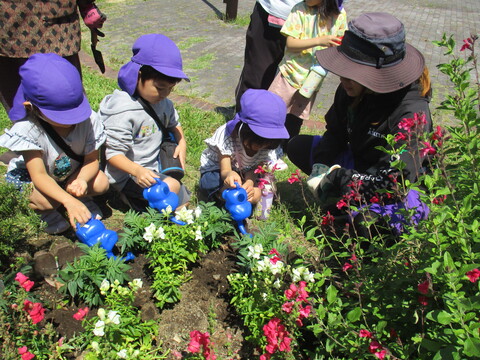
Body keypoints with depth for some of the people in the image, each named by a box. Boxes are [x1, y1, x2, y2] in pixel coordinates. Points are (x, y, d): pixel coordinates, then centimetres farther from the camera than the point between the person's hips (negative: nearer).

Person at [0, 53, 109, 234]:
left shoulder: (88, 119, -26)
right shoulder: (27, 130, -33)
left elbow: (92, 160, -18)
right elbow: (39, 175, -36)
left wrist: (81, 180, -42)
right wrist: (69, 201, -52)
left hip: (70, 172, 3)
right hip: (28, 177, -3)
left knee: (101, 183, -23)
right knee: (48, 201, -33)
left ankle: (83, 198, 11)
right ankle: (45, 213, 4)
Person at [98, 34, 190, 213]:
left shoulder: (162, 102, 1)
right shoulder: (123, 112, -24)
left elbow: (173, 123, 19)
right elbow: (113, 153, -22)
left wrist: (181, 142, 0)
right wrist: (137, 171, -37)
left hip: (154, 165, 8)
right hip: (128, 173, -8)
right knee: (171, 186, -26)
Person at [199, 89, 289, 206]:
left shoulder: (266, 144, -17)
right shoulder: (226, 135, -31)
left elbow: (253, 170, -17)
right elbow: (225, 170, -31)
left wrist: (250, 182, -43)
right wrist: (229, 175, -59)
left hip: (242, 173, 4)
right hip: (216, 170, -4)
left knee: (255, 194, -23)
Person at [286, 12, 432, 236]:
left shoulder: (412, 113, -32)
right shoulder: (352, 89, -13)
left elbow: (396, 181, -35)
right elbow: (335, 134, 2)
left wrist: (335, 178, -31)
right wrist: (319, 173, -14)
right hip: (358, 163, 7)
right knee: (297, 146, 3)